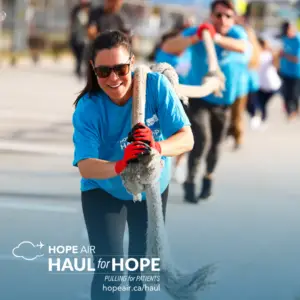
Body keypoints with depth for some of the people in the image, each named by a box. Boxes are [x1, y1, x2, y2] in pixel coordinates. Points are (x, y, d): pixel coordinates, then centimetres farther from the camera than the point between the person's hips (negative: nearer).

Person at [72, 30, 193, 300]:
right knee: (109, 268, -14)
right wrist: (119, 165, -56)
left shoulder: (155, 86, -26)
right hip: (103, 191, -2)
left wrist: (157, 148, -51)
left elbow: (186, 139, -29)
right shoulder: (88, 109, -27)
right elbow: (85, 166, -36)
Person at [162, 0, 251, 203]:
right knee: (202, 138, -21)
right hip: (198, 98, -3)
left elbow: (243, 47, -36)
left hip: (223, 102, 3)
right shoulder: (197, 32, -15)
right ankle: (190, 182, -6)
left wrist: (217, 38, -53)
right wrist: (193, 39, -44)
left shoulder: (237, 33, -12)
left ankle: (209, 177, 42)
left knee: (215, 144, 15)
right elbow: (168, 47, -27)